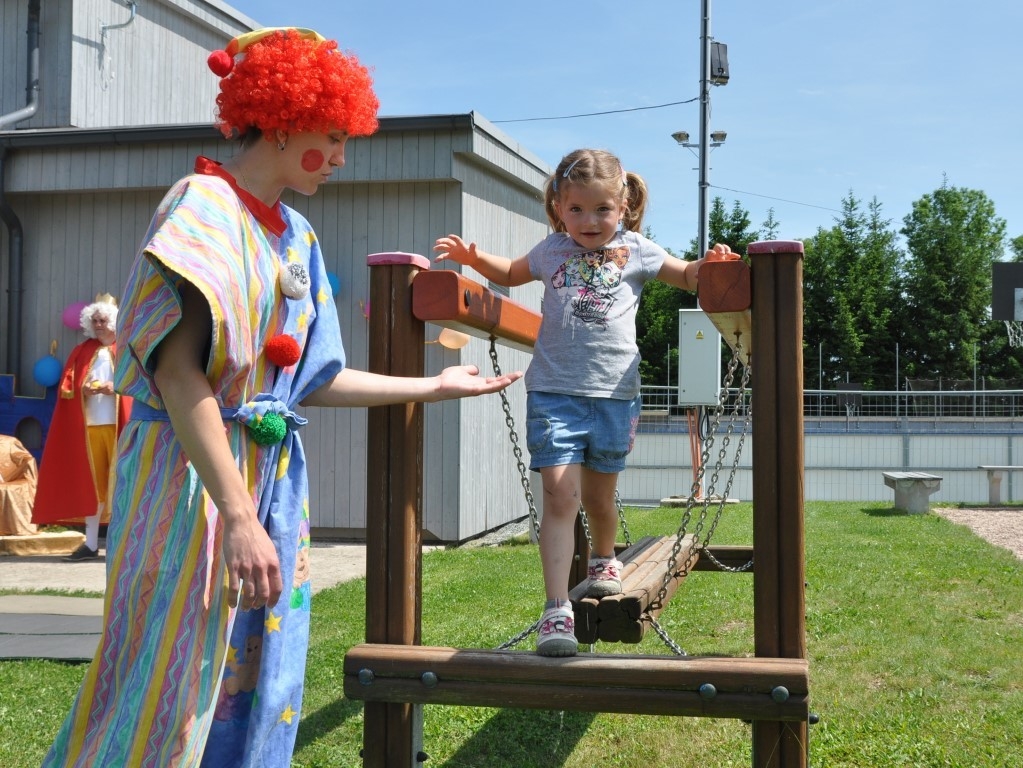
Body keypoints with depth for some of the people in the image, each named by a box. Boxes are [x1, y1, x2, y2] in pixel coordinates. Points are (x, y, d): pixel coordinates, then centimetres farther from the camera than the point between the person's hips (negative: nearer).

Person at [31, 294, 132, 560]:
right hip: (89, 426, 4)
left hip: (118, 425, -3)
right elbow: (65, 388, 11)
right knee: (90, 483, 5)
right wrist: (83, 390, -9)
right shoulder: (82, 351, 15)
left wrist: (117, 388, -18)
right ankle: (91, 544, 8)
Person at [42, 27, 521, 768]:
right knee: (176, 674, -3)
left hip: (273, 478, 8)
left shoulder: (296, 236, 13)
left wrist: (434, 385, 18)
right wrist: (238, 514, -26)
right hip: (199, 479, -8)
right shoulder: (203, 206, -12)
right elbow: (178, 371, -21)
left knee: (257, 679, 12)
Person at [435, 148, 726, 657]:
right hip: (554, 390, 0)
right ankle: (557, 610, -15)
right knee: (559, 492, -13)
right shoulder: (552, 251, 10)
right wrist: (475, 258, 11)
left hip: (614, 392, 1)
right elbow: (511, 273, 28)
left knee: (598, 493, 14)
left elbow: (687, 277, 16)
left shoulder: (636, 251, 6)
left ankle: (603, 560, 46)